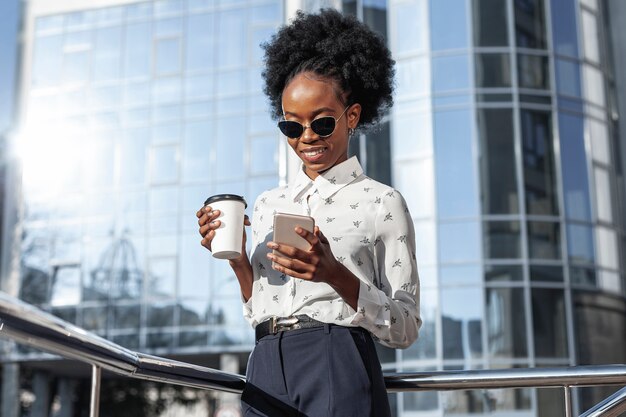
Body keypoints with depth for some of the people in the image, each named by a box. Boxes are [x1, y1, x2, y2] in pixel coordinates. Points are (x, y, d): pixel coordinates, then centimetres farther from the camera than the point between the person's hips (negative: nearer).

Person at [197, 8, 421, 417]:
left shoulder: (381, 203, 0)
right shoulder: (268, 204, 13)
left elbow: (405, 328, -3)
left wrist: (335, 275, -17)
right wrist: (237, 260, 0)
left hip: (337, 371, -4)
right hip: (266, 372, 4)